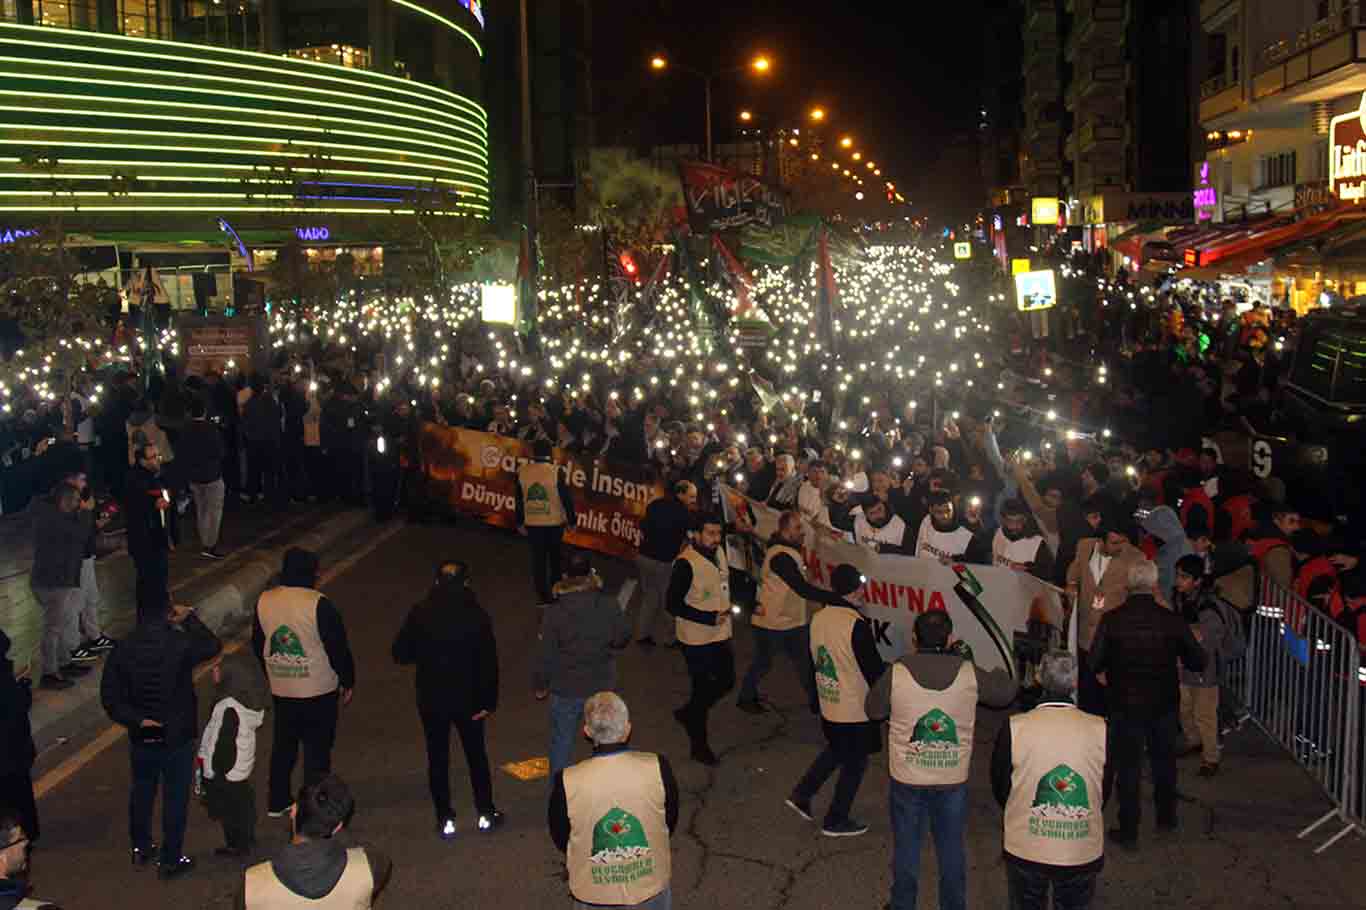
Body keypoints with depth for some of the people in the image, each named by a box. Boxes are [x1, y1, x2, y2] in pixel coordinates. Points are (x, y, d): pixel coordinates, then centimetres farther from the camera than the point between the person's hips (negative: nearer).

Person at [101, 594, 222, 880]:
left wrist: (137, 720, -5)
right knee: (175, 798, 8)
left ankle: (140, 848, 38)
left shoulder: (122, 650, -9)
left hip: (141, 737, 4)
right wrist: (190, 619, 10)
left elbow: (110, 698, -7)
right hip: (178, 737, -4)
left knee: (142, 792, 22)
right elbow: (213, 647, 2)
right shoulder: (180, 644, -19)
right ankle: (170, 860, 16)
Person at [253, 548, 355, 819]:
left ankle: (277, 802, 29)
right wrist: (347, 682, -1)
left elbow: (258, 645, 10)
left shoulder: (264, 601, -2)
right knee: (317, 749, 6)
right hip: (318, 692, -5)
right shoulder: (318, 604, -19)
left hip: (281, 691, 5)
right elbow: (338, 647, -14)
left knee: (283, 745, 19)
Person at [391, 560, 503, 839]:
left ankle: (445, 820, 19)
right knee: (476, 755, 17)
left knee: (437, 759, 13)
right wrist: (488, 702, -6)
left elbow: (400, 654, -7)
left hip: (431, 700, 0)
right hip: (468, 700, 0)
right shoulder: (477, 616, -15)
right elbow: (489, 664, -15)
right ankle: (485, 814, 26)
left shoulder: (419, 614, -12)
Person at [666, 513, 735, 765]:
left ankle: (688, 714, 39)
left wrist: (727, 608, 6)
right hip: (697, 638, -8)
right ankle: (699, 746, 22)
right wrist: (710, 618, -24)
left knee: (726, 681, 17)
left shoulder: (719, 552, 2)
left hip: (720, 634, 8)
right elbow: (673, 604, -22)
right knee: (702, 688, 4)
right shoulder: (686, 563, -23)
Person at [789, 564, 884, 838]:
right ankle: (836, 821, 22)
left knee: (835, 751, 29)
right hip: (856, 711, -7)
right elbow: (873, 668, -20)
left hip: (828, 705, 7)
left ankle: (801, 794, 26)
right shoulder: (857, 624, -25)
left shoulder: (819, 618, -2)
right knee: (854, 765, 12)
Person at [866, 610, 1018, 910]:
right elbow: (1006, 693, 4)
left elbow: (873, 710, 0)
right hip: (953, 781, 1)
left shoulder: (897, 674, -18)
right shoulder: (969, 674, -13)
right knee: (952, 850, 20)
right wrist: (1003, 674, 26)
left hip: (907, 781, -1)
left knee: (906, 849, 18)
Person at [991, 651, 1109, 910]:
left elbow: (1000, 790, -3)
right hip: (1084, 853, 1)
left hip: (1025, 850, 0)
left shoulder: (1013, 728, -17)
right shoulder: (1100, 730, -14)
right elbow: (1104, 793, 0)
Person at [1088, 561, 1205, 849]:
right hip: (1164, 703, 2)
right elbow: (1198, 662, -5)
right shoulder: (1172, 620, -13)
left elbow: (1096, 663, -13)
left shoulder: (1112, 620, -16)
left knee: (1127, 766, 9)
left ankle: (1128, 831, 14)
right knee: (1164, 761, 22)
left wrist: (1104, 674, 9)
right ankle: (1166, 817, 39)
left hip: (1125, 704, -2)